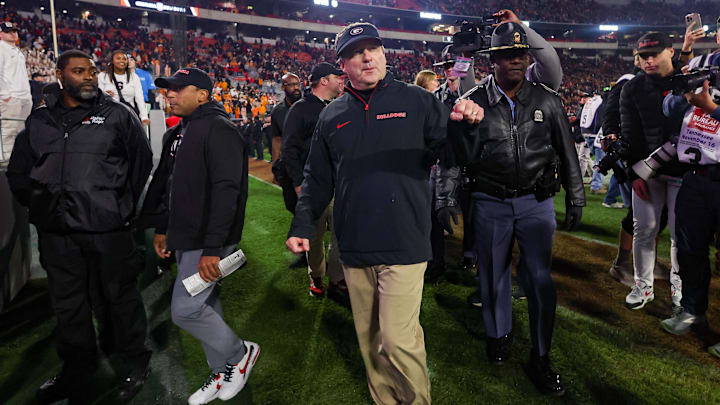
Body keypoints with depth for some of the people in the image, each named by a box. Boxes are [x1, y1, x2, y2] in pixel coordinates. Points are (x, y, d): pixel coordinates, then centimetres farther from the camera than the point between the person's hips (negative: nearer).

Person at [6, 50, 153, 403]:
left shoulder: (116, 115, 2)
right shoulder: (39, 121, 11)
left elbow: (141, 159, 5)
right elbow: (18, 171, 19)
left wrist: (124, 204, 3)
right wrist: (34, 200, 6)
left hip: (108, 229, -3)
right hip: (57, 232, 4)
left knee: (121, 297, 7)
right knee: (68, 305, 14)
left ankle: (136, 364, 26)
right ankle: (77, 373, 32)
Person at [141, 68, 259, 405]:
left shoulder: (219, 130, -15)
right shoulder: (176, 134, 15)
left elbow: (226, 191, -24)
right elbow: (166, 184, 23)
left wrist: (212, 247, -27)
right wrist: (162, 229, 21)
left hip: (208, 241, -9)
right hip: (184, 238, 9)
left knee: (184, 310, -6)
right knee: (206, 306, 16)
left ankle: (240, 353, 16)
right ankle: (222, 373, 31)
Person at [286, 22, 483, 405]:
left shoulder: (415, 100, 0)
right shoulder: (332, 115, 9)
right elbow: (317, 180, 13)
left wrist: (466, 122, -24)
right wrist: (301, 226, 4)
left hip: (403, 245, -3)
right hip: (354, 248, 4)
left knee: (398, 340, -3)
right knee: (370, 340, 17)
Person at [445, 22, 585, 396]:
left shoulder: (546, 99, 2)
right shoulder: (474, 101, -2)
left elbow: (567, 152, 8)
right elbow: (465, 157, 4)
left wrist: (575, 198, 9)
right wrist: (464, 124, -12)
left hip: (537, 201, 1)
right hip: (491, 203, 0)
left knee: (540, 278, 3)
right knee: (493, 273, 13)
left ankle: (540, 358, 19)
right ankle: (499, 334, 37)